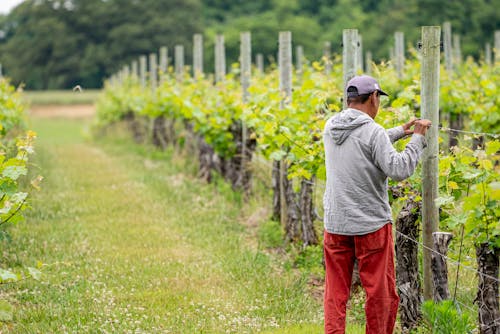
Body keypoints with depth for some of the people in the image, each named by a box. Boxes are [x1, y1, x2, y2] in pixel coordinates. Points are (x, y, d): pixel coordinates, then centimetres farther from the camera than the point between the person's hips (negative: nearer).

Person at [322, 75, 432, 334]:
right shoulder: (373, 131, -14)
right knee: (380, 292, 6)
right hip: (371, 225, -6)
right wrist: (417, 139, -11)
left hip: (335, 224, 6)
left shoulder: (330, 128, 7)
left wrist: (399, 132, 28)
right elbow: (399, 170, -21)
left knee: (336, 291, 8)